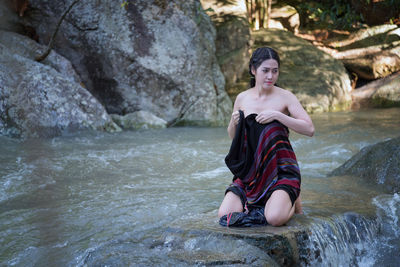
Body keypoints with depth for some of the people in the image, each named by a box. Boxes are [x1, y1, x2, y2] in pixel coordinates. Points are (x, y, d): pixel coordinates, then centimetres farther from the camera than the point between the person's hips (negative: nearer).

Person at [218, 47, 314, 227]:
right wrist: (234, 122, -6)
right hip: (251, 169, 3)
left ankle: (292, 201, 10)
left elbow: (309, 129, -11)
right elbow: (232, 136, 18)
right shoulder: (242, 98, 6)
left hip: (280, 168, -3)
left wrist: (277, 115, -20)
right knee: (225, 215, -16)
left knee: (275, 218, -27)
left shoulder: (285, 97, -3)